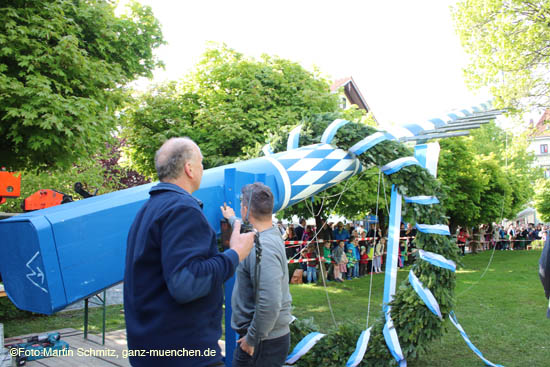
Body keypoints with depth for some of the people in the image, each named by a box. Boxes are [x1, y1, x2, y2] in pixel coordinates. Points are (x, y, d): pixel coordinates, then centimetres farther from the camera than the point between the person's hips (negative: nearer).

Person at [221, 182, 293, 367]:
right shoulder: (272, 234, 4)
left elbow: (270, 303, -32)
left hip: (263, 343, -9)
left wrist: (252, 338, -20)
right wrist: (231, 218, 46)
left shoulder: (262, 248, -26)